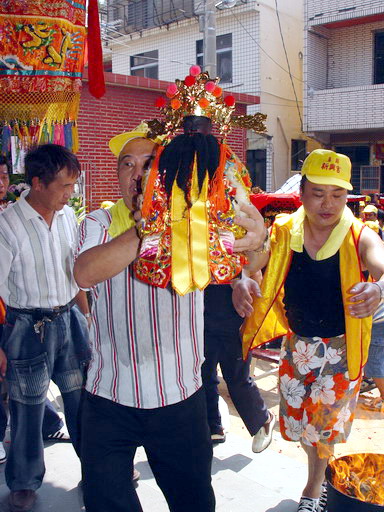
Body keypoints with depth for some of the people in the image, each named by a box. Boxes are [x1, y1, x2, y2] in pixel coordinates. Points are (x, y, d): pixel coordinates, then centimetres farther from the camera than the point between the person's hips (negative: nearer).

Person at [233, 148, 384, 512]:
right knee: (297, 421, 17)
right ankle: (319, 480, 49)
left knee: (324, 425, 9)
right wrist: (240, 280, -38)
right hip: (296, 346, 3)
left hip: (340, 350, -3)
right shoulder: (284, 231, -8)